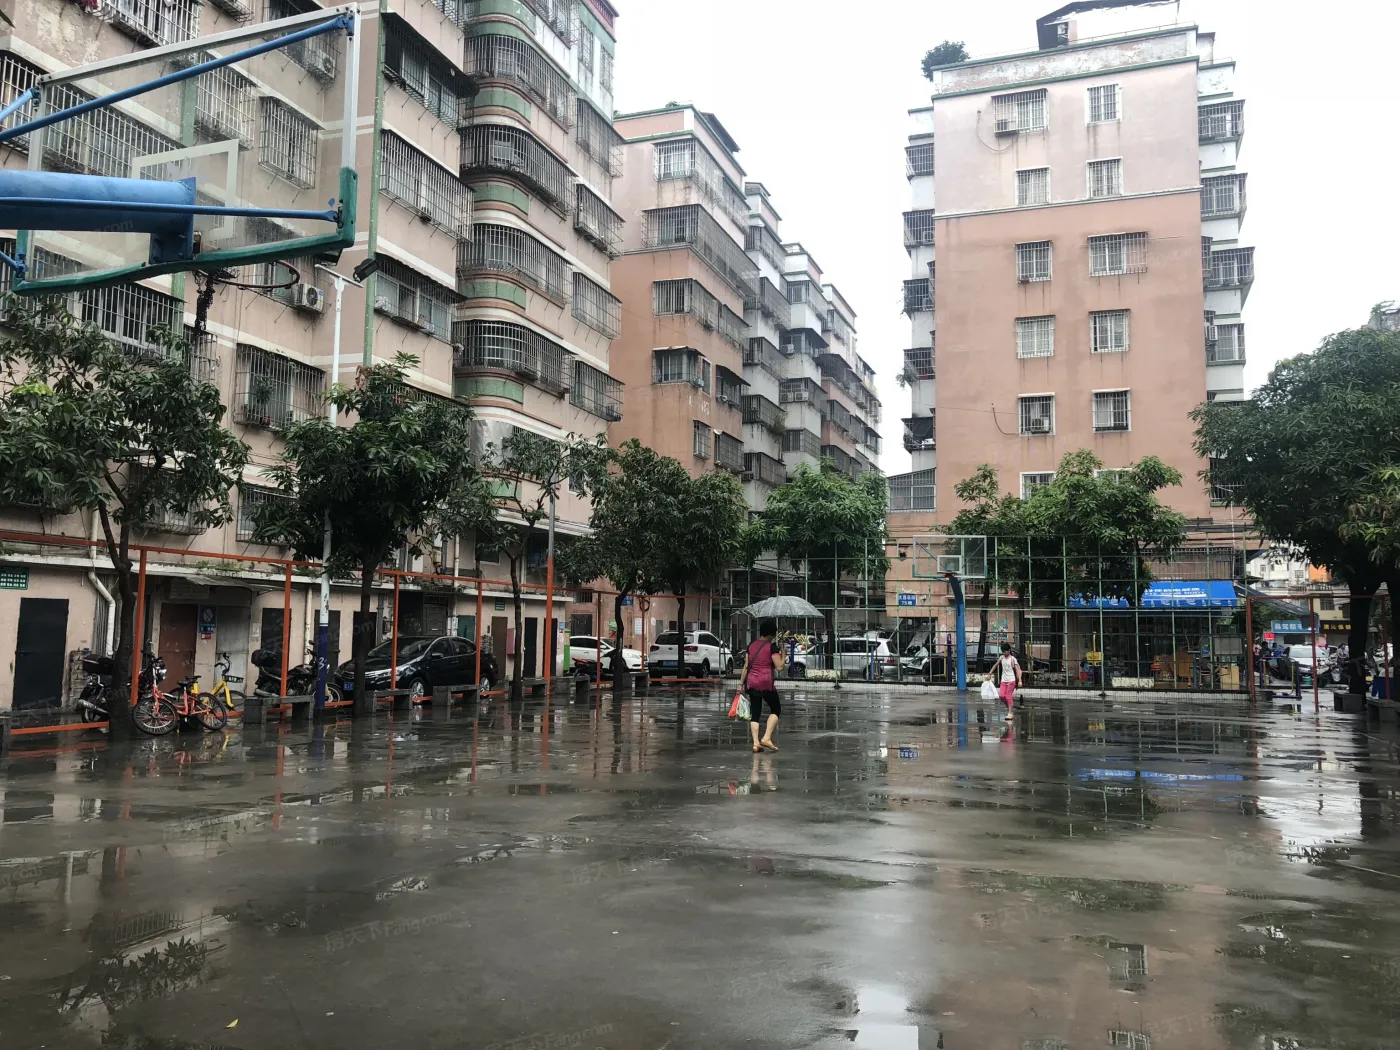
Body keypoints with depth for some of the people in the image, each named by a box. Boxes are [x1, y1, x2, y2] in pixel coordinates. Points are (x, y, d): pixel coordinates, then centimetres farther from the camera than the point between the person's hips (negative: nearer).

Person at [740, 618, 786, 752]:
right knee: (776, 710, 12)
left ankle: (756, 743, 0)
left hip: (752, 683, 5)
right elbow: (779, 667, -9)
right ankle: (766, 738, -1)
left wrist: (741, 683, 13)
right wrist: (783, 656, 7)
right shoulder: (772, 646, -5)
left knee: (755, 713, 9)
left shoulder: (751, 645, 10)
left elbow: (746, 666, 10)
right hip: (766, 683, -5)